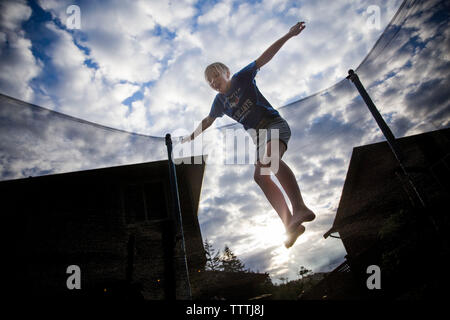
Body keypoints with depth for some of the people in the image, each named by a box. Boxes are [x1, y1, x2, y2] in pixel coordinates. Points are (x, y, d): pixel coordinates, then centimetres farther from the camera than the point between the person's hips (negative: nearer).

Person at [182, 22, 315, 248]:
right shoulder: (220, 101, 18)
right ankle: (291, 225, -26)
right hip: (260, 139, 5)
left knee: (269, 159, -36)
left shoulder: (242, 78, 6)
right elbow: (208, 121, 33)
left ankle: (299, 208, -50)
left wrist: (288, 35, -8)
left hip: (275, 125, -5)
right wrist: (192, 136, 40)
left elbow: (265, 56, 1)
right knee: (260, 176, -19)